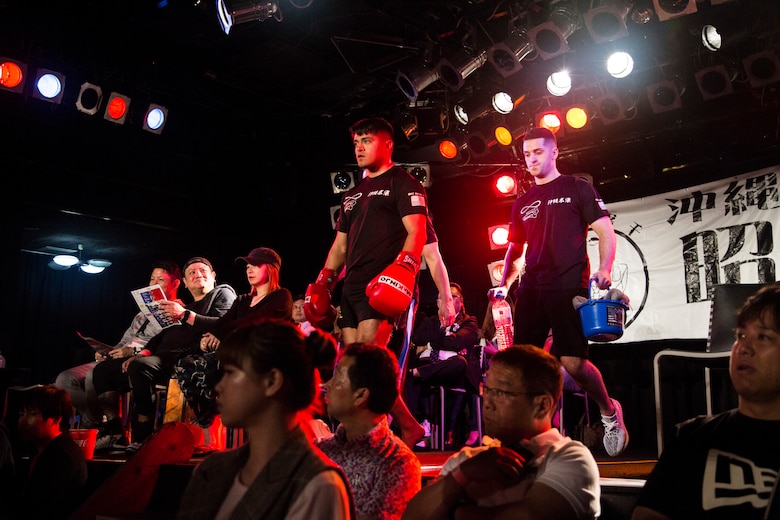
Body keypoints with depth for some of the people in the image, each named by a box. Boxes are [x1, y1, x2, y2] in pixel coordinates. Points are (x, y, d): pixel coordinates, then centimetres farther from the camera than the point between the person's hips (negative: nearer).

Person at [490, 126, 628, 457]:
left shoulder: (577, 189, 7)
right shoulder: (522, 203, 20)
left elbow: (605, 231, 1)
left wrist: (604, 270, -15)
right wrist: (504, 284, 12)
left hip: (569, 288, -5)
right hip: (531, 290, 5)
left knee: (573, 362, -12)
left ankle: (609, 411, 16)